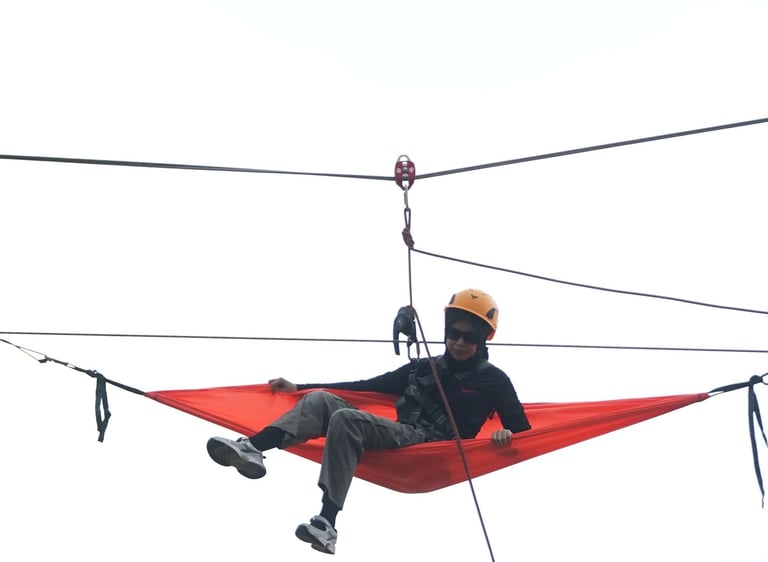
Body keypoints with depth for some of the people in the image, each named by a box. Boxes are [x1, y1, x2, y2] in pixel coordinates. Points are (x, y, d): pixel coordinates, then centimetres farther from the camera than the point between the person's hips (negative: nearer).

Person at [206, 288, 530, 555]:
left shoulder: (494, 381, 9)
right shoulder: (422, 369, 23)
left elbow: (521, 427, 3)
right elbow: (366, 386, 23)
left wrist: (507, 434, -23)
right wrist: (298, 387, 19)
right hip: (401, 441, 6)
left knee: (346, 420, -29)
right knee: (322, 400, -9)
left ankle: (327, 523, -42)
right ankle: (252, 448, -31)